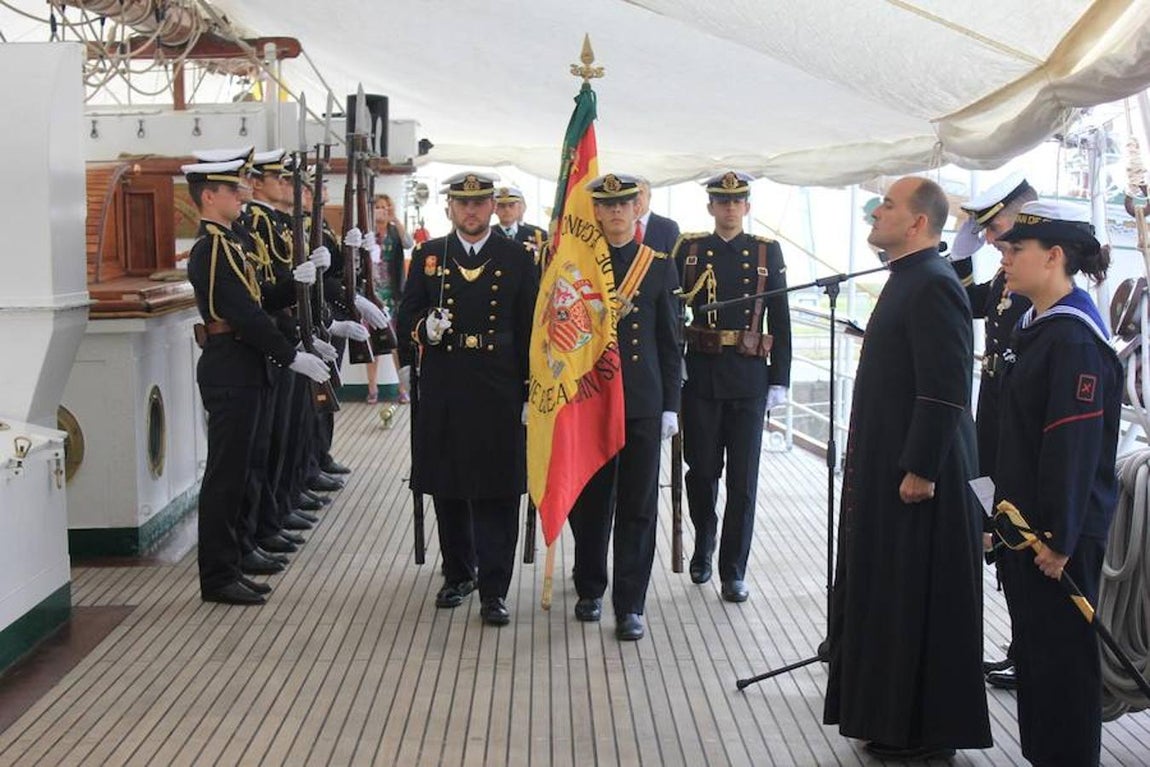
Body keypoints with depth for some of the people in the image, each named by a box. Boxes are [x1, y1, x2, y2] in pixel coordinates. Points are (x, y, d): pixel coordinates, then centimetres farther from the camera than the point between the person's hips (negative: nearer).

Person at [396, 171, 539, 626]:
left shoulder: (517, 259, 3)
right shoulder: (428, 256, 7)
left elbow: (530, 329, 3)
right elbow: (407, 316, 8)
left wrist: (531, 393, -1)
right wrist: (424, 327, -17)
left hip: (499, 391, -2)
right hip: (443, 389, 2)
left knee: (498, 493, -2)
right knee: (447, 489, 12)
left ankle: (494, 590, 3)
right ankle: (458, 574, 29)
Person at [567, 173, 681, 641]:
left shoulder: (660, 267, 5)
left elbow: (669, 344, 6)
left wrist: (670, 406, 2)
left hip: (642, 403, 0)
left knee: (637, 506, 1)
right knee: (589, 501, 8)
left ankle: (629, 605, 8)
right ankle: (590, 589, 26)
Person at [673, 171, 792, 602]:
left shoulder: (767, 252, 6)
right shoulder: (689, 249, 6)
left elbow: (780, 319, 5)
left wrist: (779, 380, 1)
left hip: (749, 377, 0)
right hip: (700, 375, 0)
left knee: (743, 478, 0)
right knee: (702, 470, 7)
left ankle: (733, 572, 9)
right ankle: (703, 547, 32)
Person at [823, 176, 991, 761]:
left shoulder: (933, 285, -18)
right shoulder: (907, 280, 14)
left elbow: (945, 390, -24)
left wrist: (919, 470, -23)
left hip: (916, 476, -10)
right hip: (885, 471, 10)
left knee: (917, 600, 0)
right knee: (888, 594, 16)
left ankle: (925, 733, 12)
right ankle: (894, 716, 28)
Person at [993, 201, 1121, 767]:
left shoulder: (1075, 339, -19)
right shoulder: (1036, 326, 11)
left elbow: (1076, 445, -22)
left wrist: (1060, 537, -21)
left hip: (1060, 532, -9)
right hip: (1026, 523, 10)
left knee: (1062, 652, 1)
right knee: (1032, 644, 17)